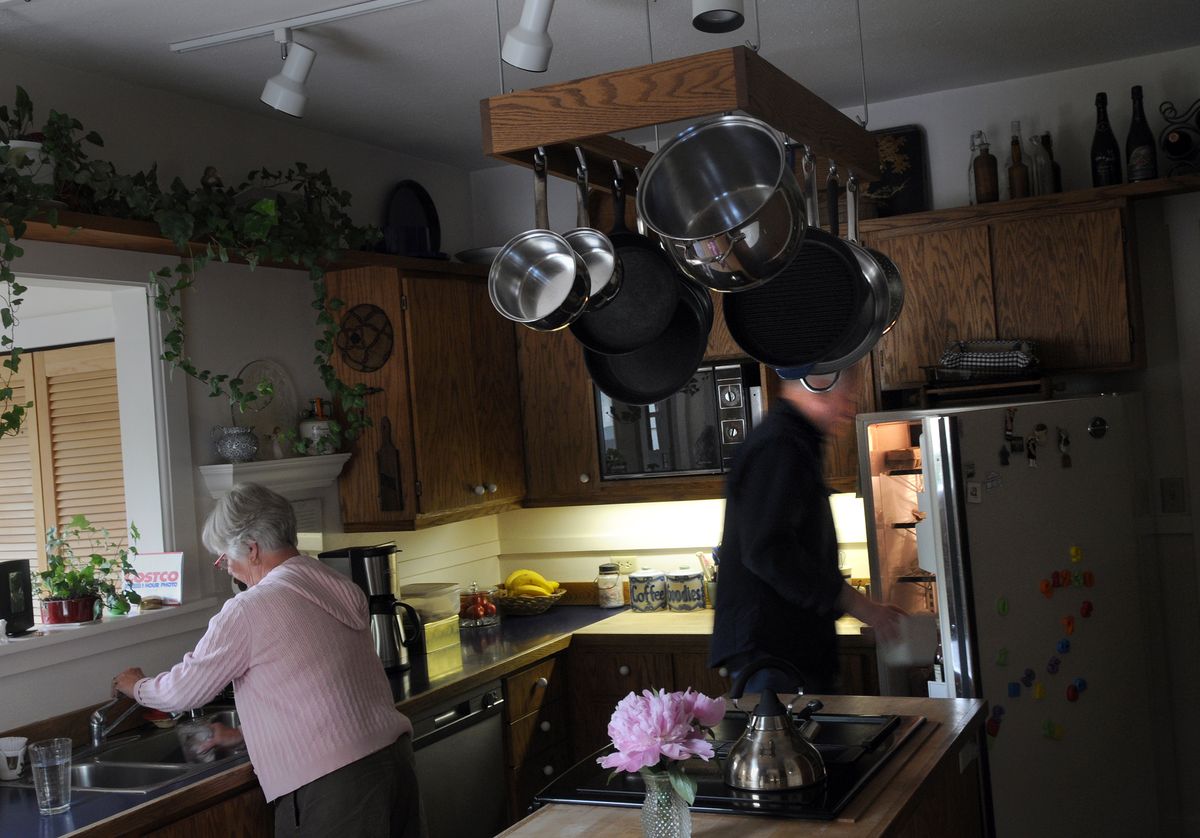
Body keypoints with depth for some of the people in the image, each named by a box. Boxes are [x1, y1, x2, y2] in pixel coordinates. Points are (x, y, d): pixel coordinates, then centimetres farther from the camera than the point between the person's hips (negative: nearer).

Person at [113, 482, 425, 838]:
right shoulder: (340, 588, 10)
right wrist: (243, 734, 30)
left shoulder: (249, 610, -11)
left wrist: (137, 686, 22)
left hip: (333, 785, -7)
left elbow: (185, 689, 2)